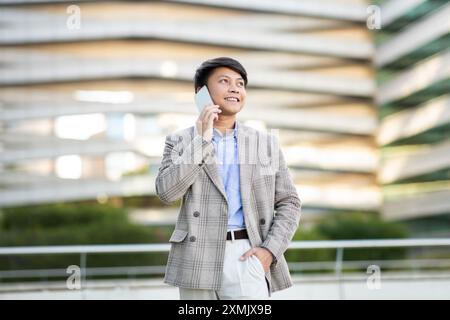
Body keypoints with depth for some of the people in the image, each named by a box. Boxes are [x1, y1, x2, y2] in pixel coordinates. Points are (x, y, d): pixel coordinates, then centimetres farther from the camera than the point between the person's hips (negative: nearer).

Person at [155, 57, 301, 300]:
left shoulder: (266, 143, 12)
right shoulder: (181, 141, 8)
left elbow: (289, 202, 11)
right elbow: (166, 192, -7)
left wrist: (270, 250, -4)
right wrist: (201, 140, -8)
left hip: (246, 257, 0)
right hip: (198, 261, 0)